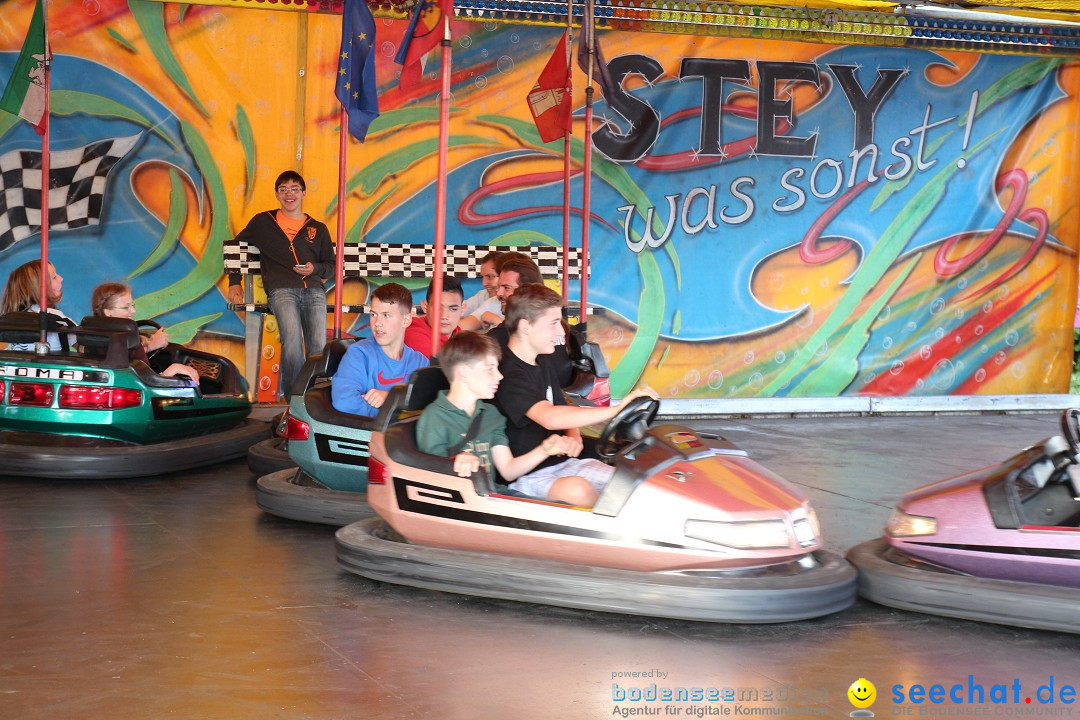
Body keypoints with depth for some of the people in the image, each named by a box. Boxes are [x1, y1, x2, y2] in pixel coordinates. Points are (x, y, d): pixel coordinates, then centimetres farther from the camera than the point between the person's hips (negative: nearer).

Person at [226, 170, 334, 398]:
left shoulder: (318, 229, 23)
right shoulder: (262, 222, 20)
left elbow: (331, 266, 25)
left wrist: (315, 269, 2)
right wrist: (234, 282, 22)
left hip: (313, 289, 2)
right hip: (281, 289, -2)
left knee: (318, 346, -21)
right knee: (292, 341, -29)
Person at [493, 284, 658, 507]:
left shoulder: (543, 367, 15)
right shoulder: (508, 375, -18)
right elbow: (550, 418, -33)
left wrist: (574, 438, -4)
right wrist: (617, 409, -37)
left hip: (559, 462, 9)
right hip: (525, 477, -9)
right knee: (578, 491, -37)